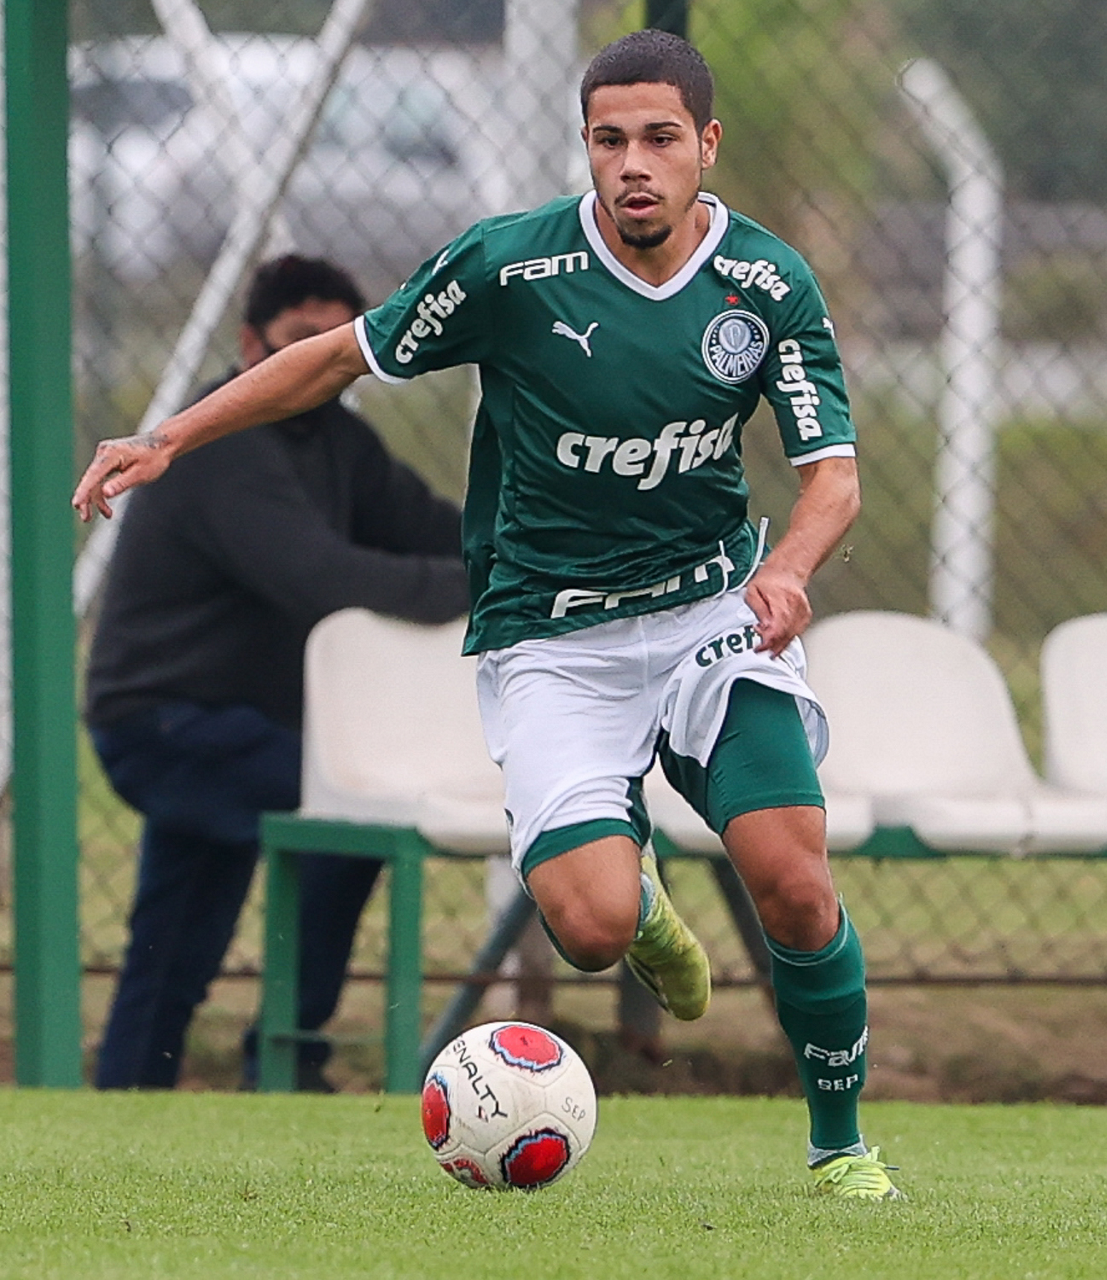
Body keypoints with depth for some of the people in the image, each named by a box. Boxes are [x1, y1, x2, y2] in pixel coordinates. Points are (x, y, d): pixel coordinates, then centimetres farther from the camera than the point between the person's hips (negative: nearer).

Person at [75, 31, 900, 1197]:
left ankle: (840, 1146, 6)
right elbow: (345, 353, 0)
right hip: (549, 639, -1)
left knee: (791, 883, -18)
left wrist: (787, 567, -29)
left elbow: (832, 474, -6)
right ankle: (637, 892, 20)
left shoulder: (769, 286, -7)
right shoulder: (508, 266, -13)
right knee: (592, 926, -20)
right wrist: (167, 441, -2)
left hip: (713, 609, 1)